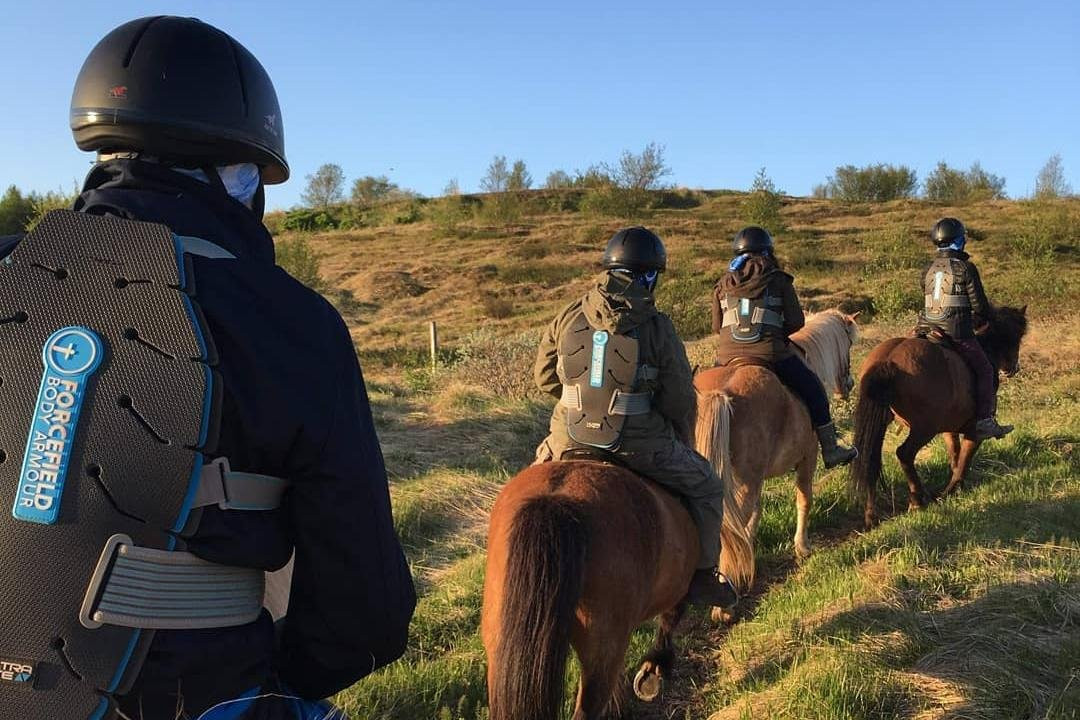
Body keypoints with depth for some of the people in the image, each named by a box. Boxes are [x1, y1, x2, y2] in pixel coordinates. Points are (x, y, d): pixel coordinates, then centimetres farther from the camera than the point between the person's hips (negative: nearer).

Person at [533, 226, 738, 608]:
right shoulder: (657, 326, -8)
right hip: (640, 444, -3)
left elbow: (544, 377, 10)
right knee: (704, 487, 20)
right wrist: (681, 443, 13)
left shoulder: (569, 316, 1)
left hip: (571, 440, 3)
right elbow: (680, 400, -5)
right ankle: (703, 574, 24)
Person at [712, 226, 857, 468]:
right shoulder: (779, 281, 3)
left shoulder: (723, 284, 11)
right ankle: (830, 450, 21)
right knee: (813, 390, 16)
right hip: (771, 355, -2)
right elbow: (797, 322, 1)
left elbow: (717, 326, 12)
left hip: (727, 357, 3)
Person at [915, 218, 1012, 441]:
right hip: (958, 333, -6)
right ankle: (983, 420, 3)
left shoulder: (928, 268, 9)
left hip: (928, 329, 6)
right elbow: (979, 306, -7)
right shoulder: (966, 268, -8)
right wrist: (990, 313, 14)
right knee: (985, 371, 7)